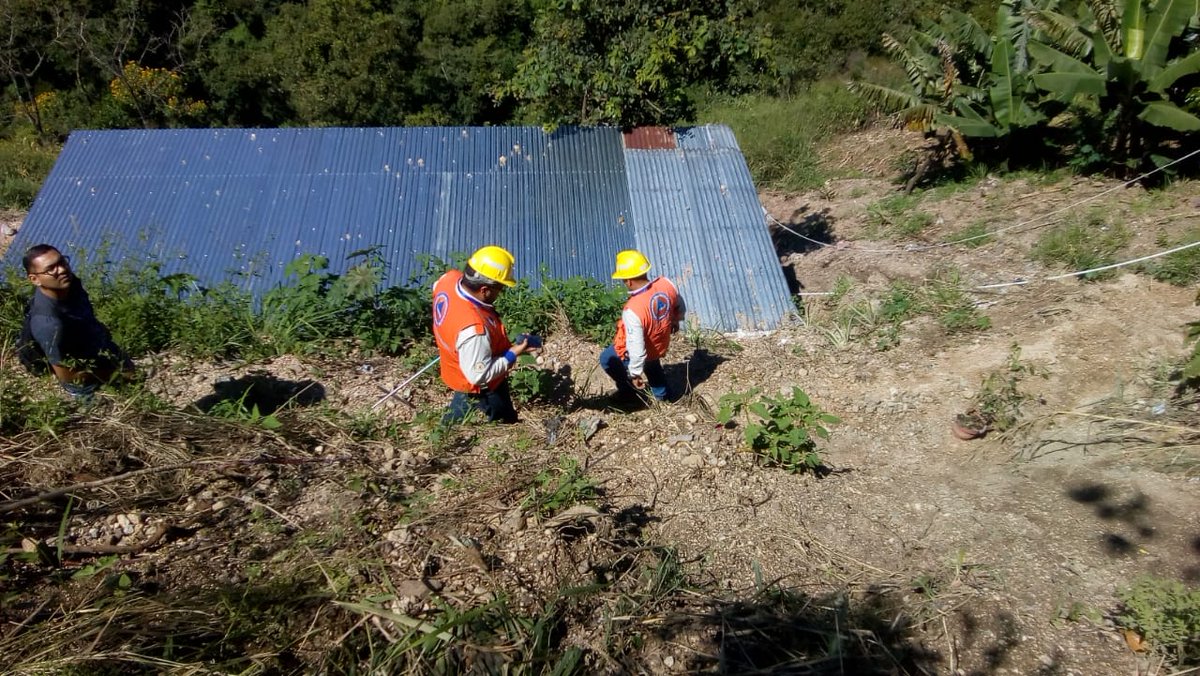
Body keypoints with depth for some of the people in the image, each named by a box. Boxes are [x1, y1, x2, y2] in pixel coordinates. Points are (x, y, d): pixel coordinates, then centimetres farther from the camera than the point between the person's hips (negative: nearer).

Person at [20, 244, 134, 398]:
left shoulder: (70, 283, -20)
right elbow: (65, 376, -28)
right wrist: (110, 375, -18)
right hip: (86, 384, -6)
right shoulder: (49, 323, -41)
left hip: (103, 349, 6)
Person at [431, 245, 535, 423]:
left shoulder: (450, 278, -22)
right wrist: (513, 354, -25)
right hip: (479, 387, -7)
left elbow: (436, 287, 5)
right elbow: (479, 376, -34)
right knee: (505, 422, 23)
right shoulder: (473, 329, -46)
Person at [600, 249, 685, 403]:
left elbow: (636, 348, -34)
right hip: (660, 346, 6)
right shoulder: (666, 284, -23)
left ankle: (628, 390, 37)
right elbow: (680, 307, -1)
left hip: (638, 353, -6)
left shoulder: (632, 310, -41)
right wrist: (675, 321, 21)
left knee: (607, 359, 24)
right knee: (651, 362, 40)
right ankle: (663, 393, 53)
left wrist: (635, 373, -18)